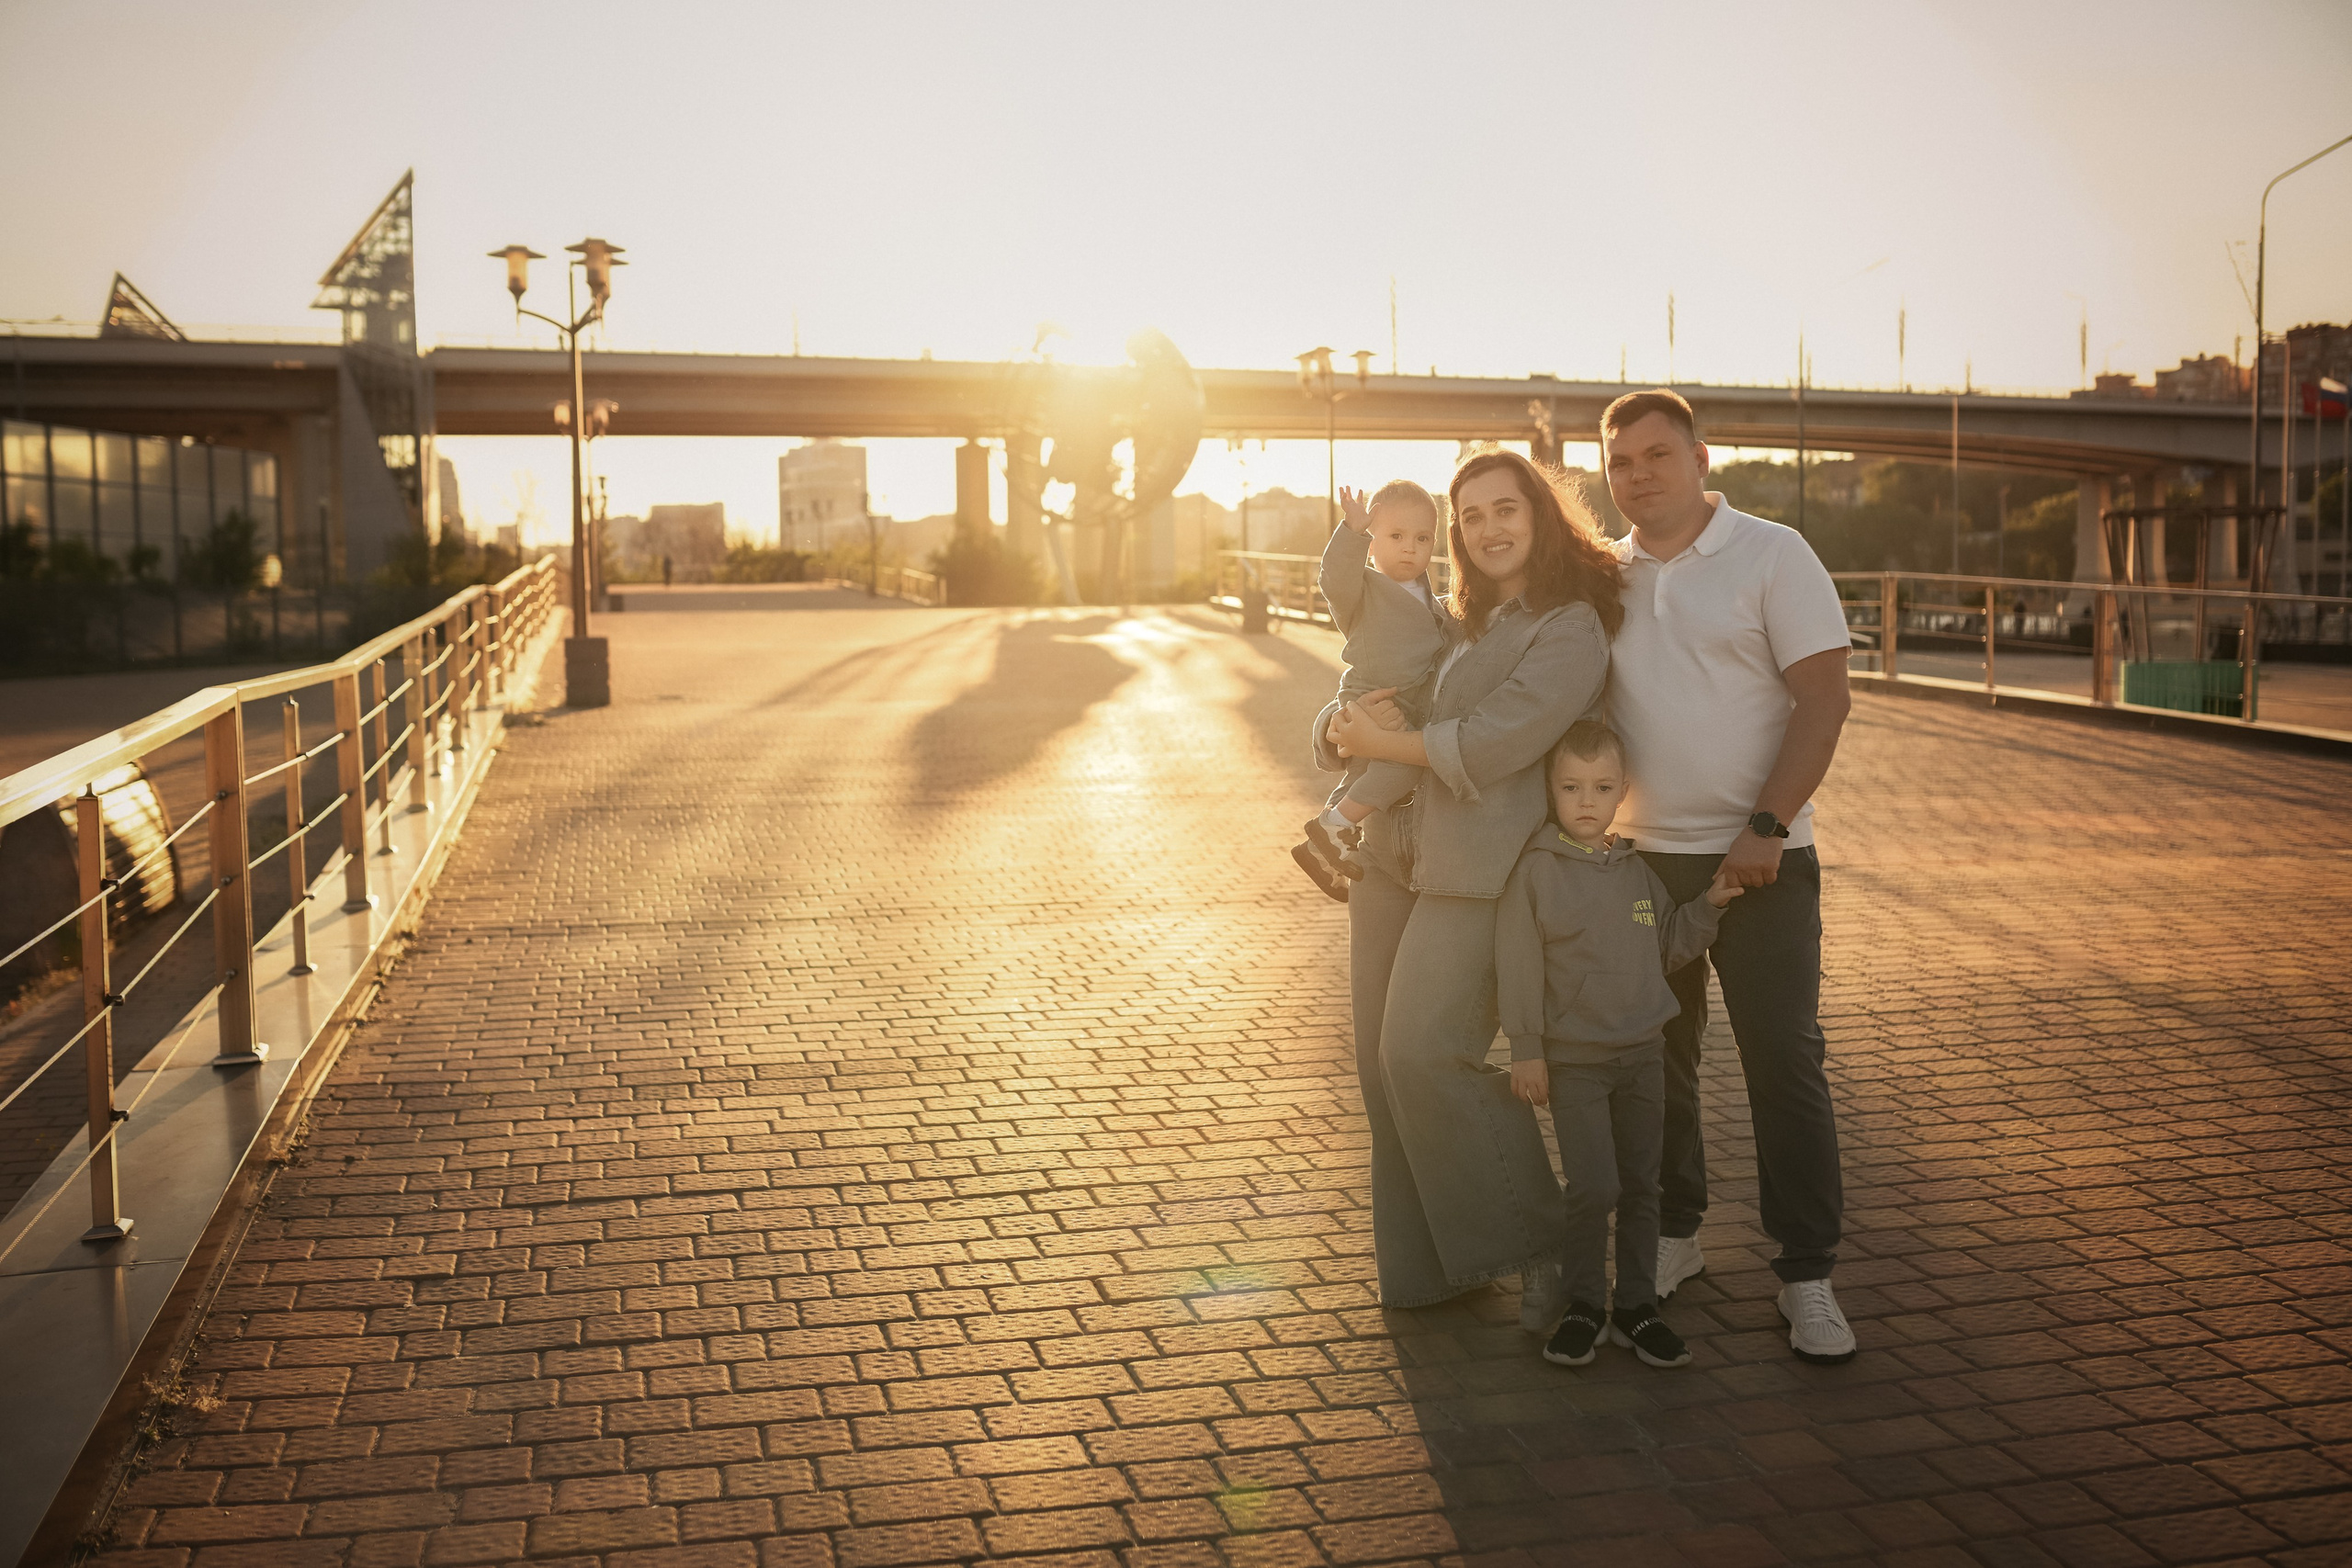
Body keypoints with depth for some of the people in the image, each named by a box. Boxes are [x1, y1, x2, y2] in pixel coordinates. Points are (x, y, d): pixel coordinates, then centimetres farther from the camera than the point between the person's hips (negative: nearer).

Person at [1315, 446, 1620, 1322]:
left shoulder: (1572, 631, -3)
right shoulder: (1452, 624, 20)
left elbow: (1496, 742, -17)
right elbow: (1337, 725, 19)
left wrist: (1382, 742, -6)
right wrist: (1345, 724, -6)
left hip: (1476, 872, -7)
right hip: (1390, 859, 8)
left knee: (1423, 1053, -18)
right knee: (1382, 1065, 6)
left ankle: (1537, 1245, 0)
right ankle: (1423, 1262, 20)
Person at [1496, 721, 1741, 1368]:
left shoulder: (1638, 871, 7)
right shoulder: (1535, 870, -9)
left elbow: (1667, 947, 15)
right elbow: (1519, 964, -9)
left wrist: (1708, 906, 0)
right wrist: (1526, 1050, -11)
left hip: (1643, 1052, 5)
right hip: (1573, 1057, -5)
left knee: (1641, 1185, 10)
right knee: (1593, 1185, -11)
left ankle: (1636, 1307, 22)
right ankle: (1583, 1307, 8)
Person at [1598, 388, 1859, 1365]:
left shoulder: (1773, 555, -3)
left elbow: (1823, 698, -10)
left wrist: (1766, 827, -18)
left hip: (1759, 860, -4)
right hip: (1641, 855, 4)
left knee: (1785, 1065, -2)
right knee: (1654, 1057, 11)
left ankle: (1807, 1276, 9)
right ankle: (1672, 1238, 27)